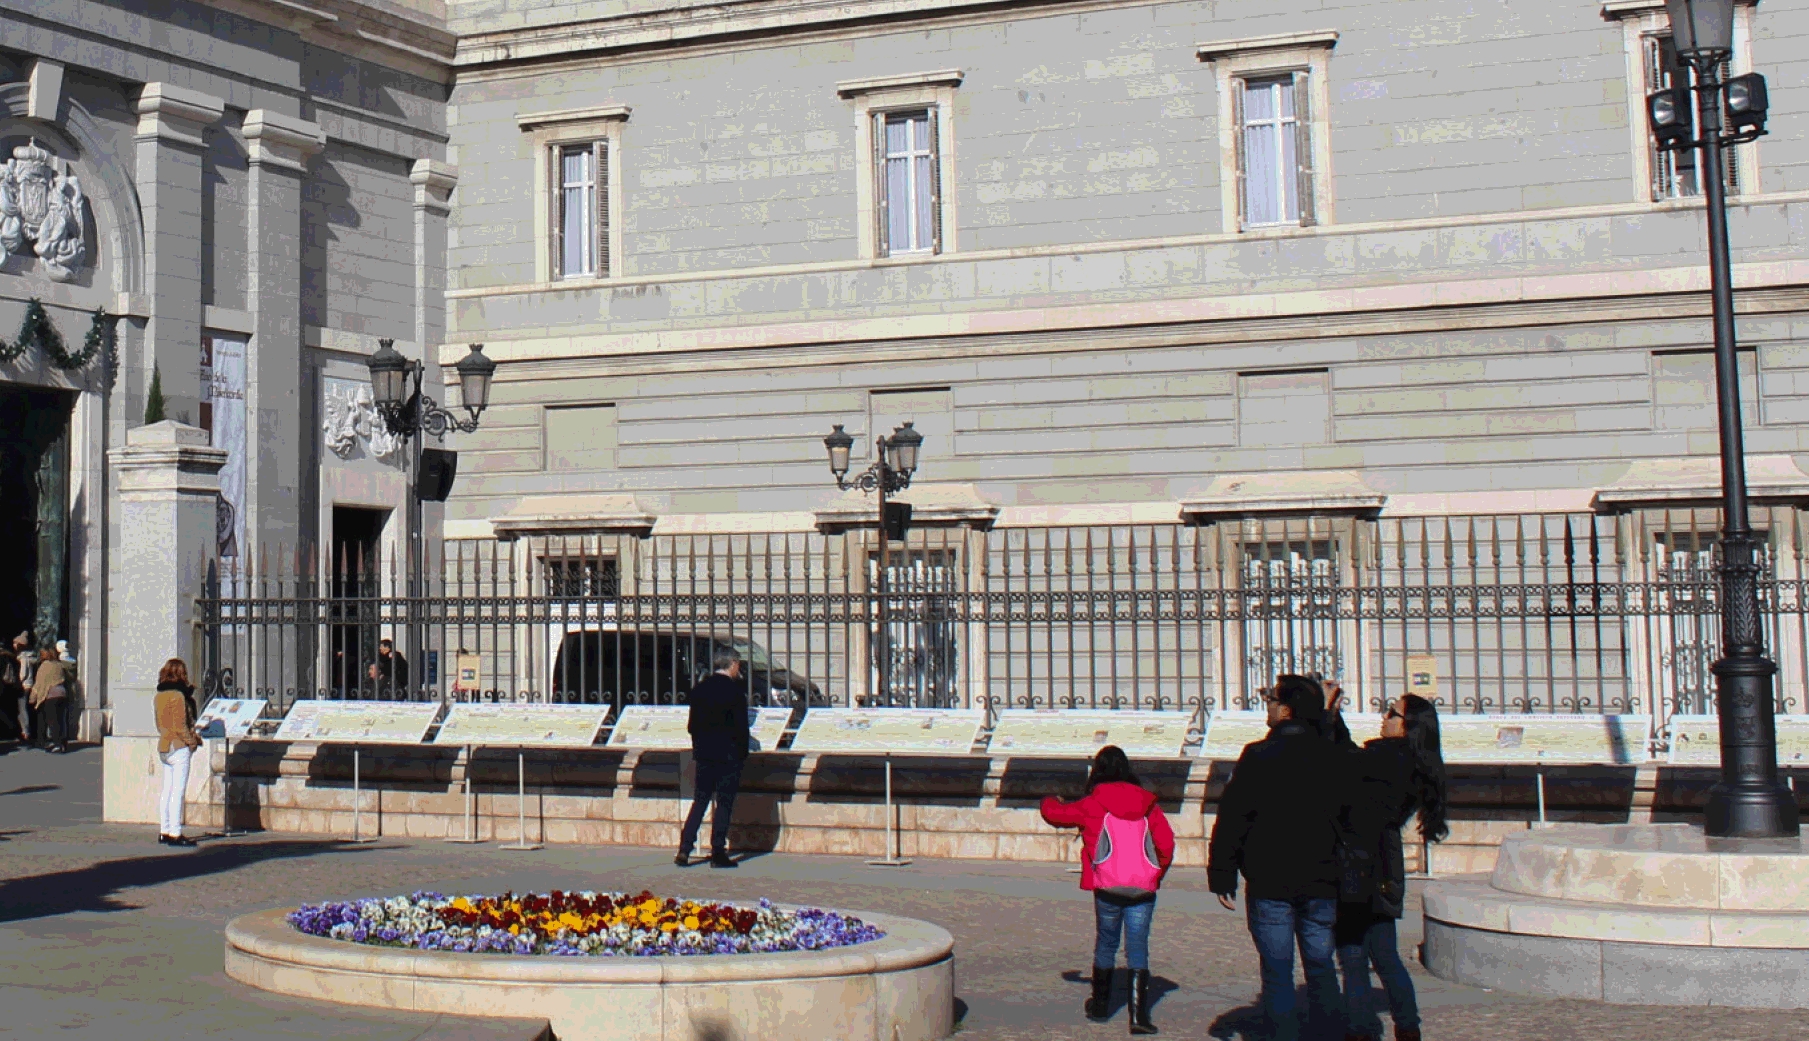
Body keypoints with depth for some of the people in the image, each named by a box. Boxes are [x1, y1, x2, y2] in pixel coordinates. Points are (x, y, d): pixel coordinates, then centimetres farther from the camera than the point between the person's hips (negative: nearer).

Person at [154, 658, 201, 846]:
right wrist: (192, 741, -7)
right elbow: (180, 726, -18)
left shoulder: (159, 696, 12)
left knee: (167, 789, 12)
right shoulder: (178, 696, -14)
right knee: (178, 791, -7)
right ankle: (175, 833, -9)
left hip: (163, 745, 9)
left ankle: (164, 831, 16)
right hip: (179, 747, -9)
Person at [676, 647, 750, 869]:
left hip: (704, 754, 5)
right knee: (724, 804, 1)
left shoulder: (699, 689, 6)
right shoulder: (735, 690, -11)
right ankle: (718, 853, 1)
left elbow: (691, 725, 10)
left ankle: (684, 849, 3)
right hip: (728, 755, -5)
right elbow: (741, 726, -11)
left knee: (699, 801, 11)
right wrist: (742, 753, 0)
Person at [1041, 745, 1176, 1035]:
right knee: (1138, 948, 1)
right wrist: (1156, 874, 15)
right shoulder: (1146, 802, 4)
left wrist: (1050, 801, 32)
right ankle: (1139, 1014, -9)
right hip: (1142, 889, 1)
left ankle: (1100, 1005, 29)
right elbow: (1166, 842, 1)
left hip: (1107, 889, -1)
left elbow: (1054, 813, 9)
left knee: (1106, 944, 16)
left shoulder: (1091, 805, -1)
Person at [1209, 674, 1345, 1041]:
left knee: (1277, 971, 0)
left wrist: (1222, 876, -3)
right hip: (1321, 883, 4)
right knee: (1320, 967, 12)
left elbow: (1231, 819, -10)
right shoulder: (1333, 756, 3)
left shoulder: (1259, 756, -9)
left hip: (1270, 884, -4)